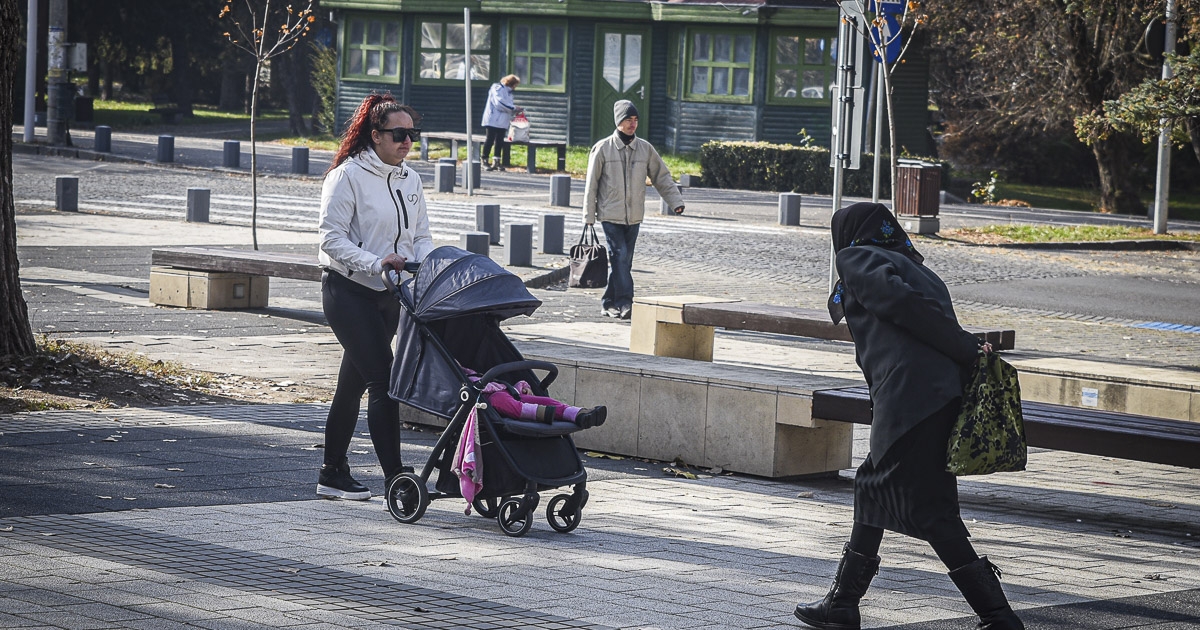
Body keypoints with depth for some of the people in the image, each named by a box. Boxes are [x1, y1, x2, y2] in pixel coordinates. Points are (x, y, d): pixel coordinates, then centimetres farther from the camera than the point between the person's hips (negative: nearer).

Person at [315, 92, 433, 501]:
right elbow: (332, 238, -15)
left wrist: (422, 266, -7)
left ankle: (333, 474, 21)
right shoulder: (349, 176, -11)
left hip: (389, 294, 7)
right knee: (381, 379, -15)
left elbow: (422, 236, 13)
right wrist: (376, 263, -26)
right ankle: (395, 475, -18)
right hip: (348, 289, -7)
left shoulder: (410, 180, 10)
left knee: (353, 384, 13)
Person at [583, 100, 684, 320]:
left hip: (633, 217, 4)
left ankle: (609, 303, 18)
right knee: (620, 257, -15)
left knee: (624, 261, 7)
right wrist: (589, 215, 0)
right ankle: (624, 302, -17)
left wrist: (676, 201, 1)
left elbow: (662, 177, 13)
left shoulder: (645, 149, 7)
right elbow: (592, 184, 1)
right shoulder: (603, 149, -2)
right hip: (610, 215, -4)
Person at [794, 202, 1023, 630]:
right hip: (949, 392, 8)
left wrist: (968, 349, -6)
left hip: (909, 396, -8)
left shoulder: (857, 258, 8)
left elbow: (901, 301, -8)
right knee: (872, 485, 21)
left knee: (931, 513, -6)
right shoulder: (920, 271, 31)